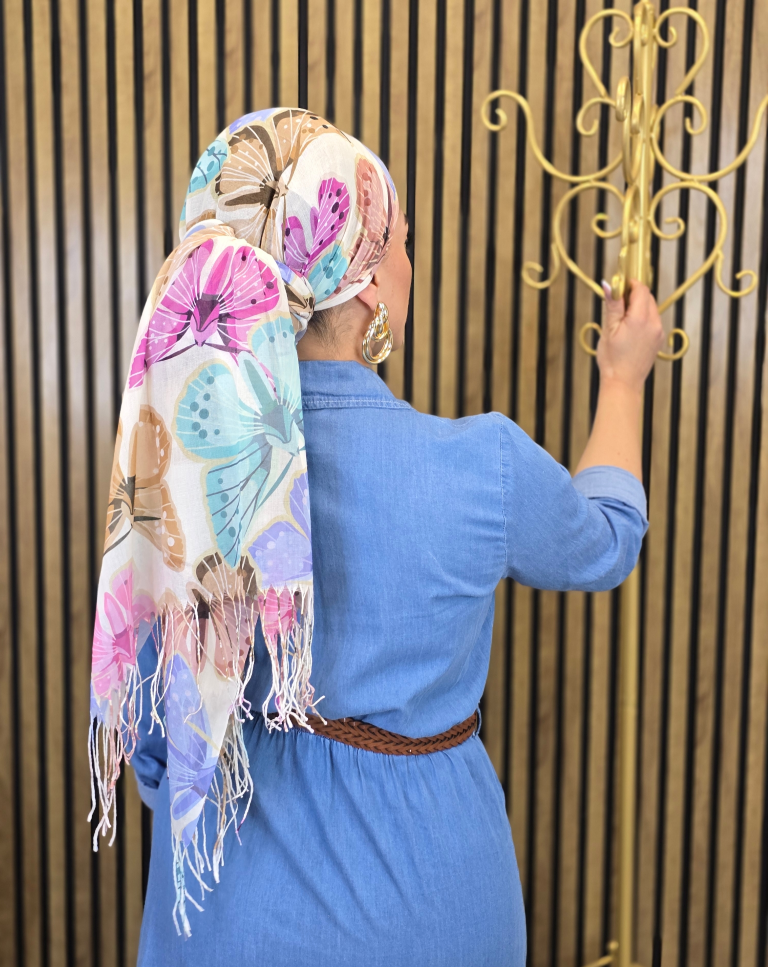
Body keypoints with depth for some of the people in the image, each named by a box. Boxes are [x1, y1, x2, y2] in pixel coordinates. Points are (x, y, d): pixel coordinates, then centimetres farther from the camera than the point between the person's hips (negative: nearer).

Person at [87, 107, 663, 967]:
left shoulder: (171, 446, -16)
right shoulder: (479, 467, -25)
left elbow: (152, 713, -3)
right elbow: (605, 545, -1)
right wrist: (623, 379, 14)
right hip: (408, 890, -2)